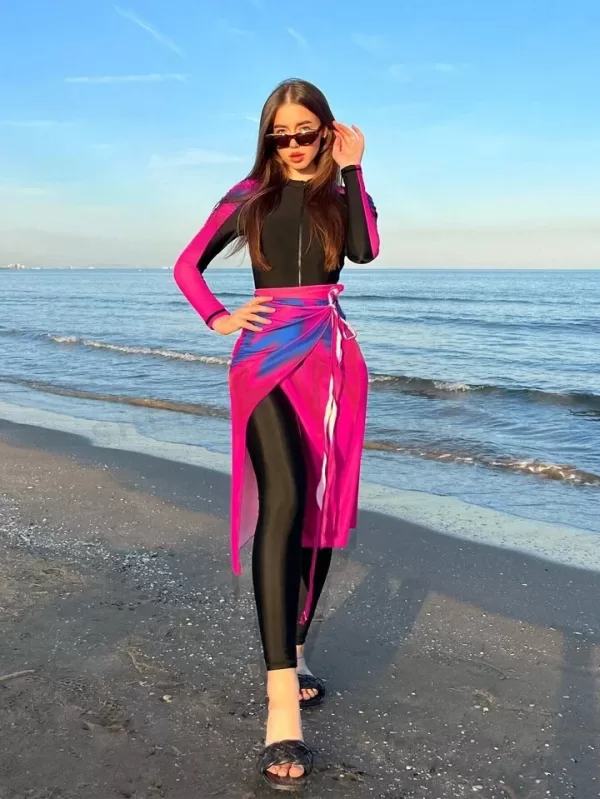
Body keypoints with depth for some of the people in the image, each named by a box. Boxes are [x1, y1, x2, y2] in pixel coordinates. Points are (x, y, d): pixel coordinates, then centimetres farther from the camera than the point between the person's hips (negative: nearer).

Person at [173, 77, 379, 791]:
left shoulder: (343, 189, 12)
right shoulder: (251, 195, 11)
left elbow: (366, 249, -10)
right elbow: (188, 263, 17)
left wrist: (351, 170, -4)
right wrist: (217, 317, 2)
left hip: (332, 355, 3)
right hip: (267, 353, -2)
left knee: (322, 507, 6)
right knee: (282, 501, -21)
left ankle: (294, 650, 24)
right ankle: (281, 697, -25)